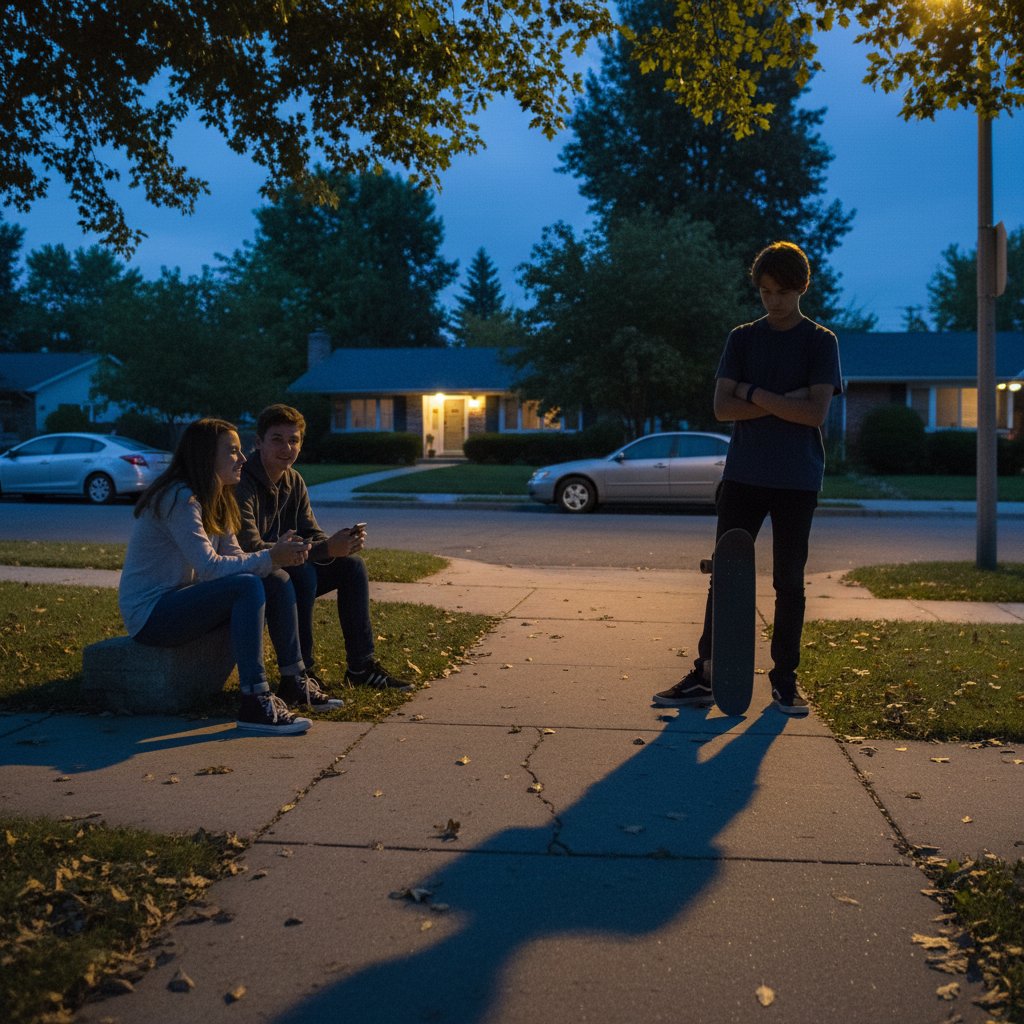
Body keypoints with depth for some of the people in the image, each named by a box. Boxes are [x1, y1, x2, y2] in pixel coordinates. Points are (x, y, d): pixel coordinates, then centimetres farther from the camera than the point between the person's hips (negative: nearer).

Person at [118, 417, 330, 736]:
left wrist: (280, 555, -14)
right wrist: (270, 558, -23)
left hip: (180, 598, 10)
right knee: (248, 586, -30)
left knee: (278, 580, -2)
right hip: (148, 612, -10)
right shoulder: (178, 498, -19)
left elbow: (234, 557, 5)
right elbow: (209, 567, -26)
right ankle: (254, 704, -33)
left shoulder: (215, 500, 11)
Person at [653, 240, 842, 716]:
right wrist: (783, 401, -12)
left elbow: (816, 412, -12)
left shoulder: (820, 341, 0)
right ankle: (704, 674, 9)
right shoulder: (742, 338, 7)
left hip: (797, 481, -2)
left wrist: (753, 394, -10)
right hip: (743, 476, 2)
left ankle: (785, 679, 16)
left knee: (789, 582, 5)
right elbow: (722, 406, -3)